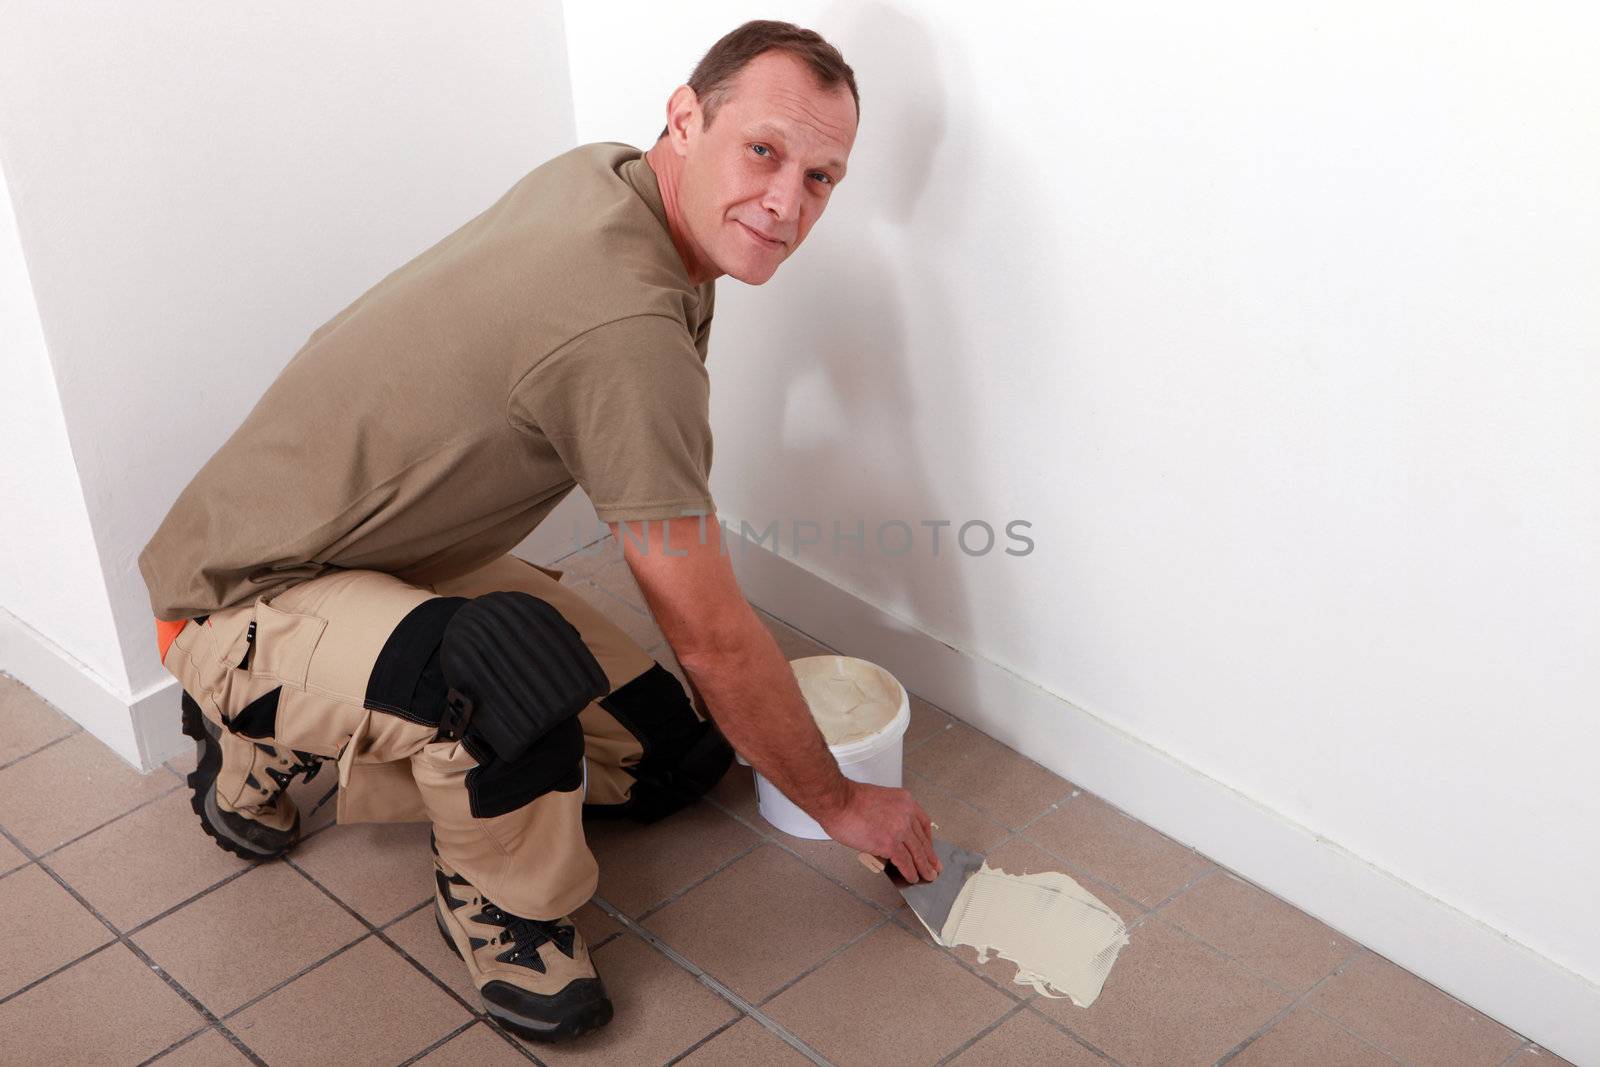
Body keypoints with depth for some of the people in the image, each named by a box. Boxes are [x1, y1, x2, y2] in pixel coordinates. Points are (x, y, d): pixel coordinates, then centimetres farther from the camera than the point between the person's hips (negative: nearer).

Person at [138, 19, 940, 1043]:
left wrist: (725, 695, 11)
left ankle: (282, 738, 20)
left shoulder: (603, 176, -3)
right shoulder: (626, 331, -33)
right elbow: (715, 636, -24)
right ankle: (500, 902, -6)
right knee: (516, 655, -41)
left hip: (403, 561, 10)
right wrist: (841, 802, -9)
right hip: (248, 604, -10)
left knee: (677, 753, 6)